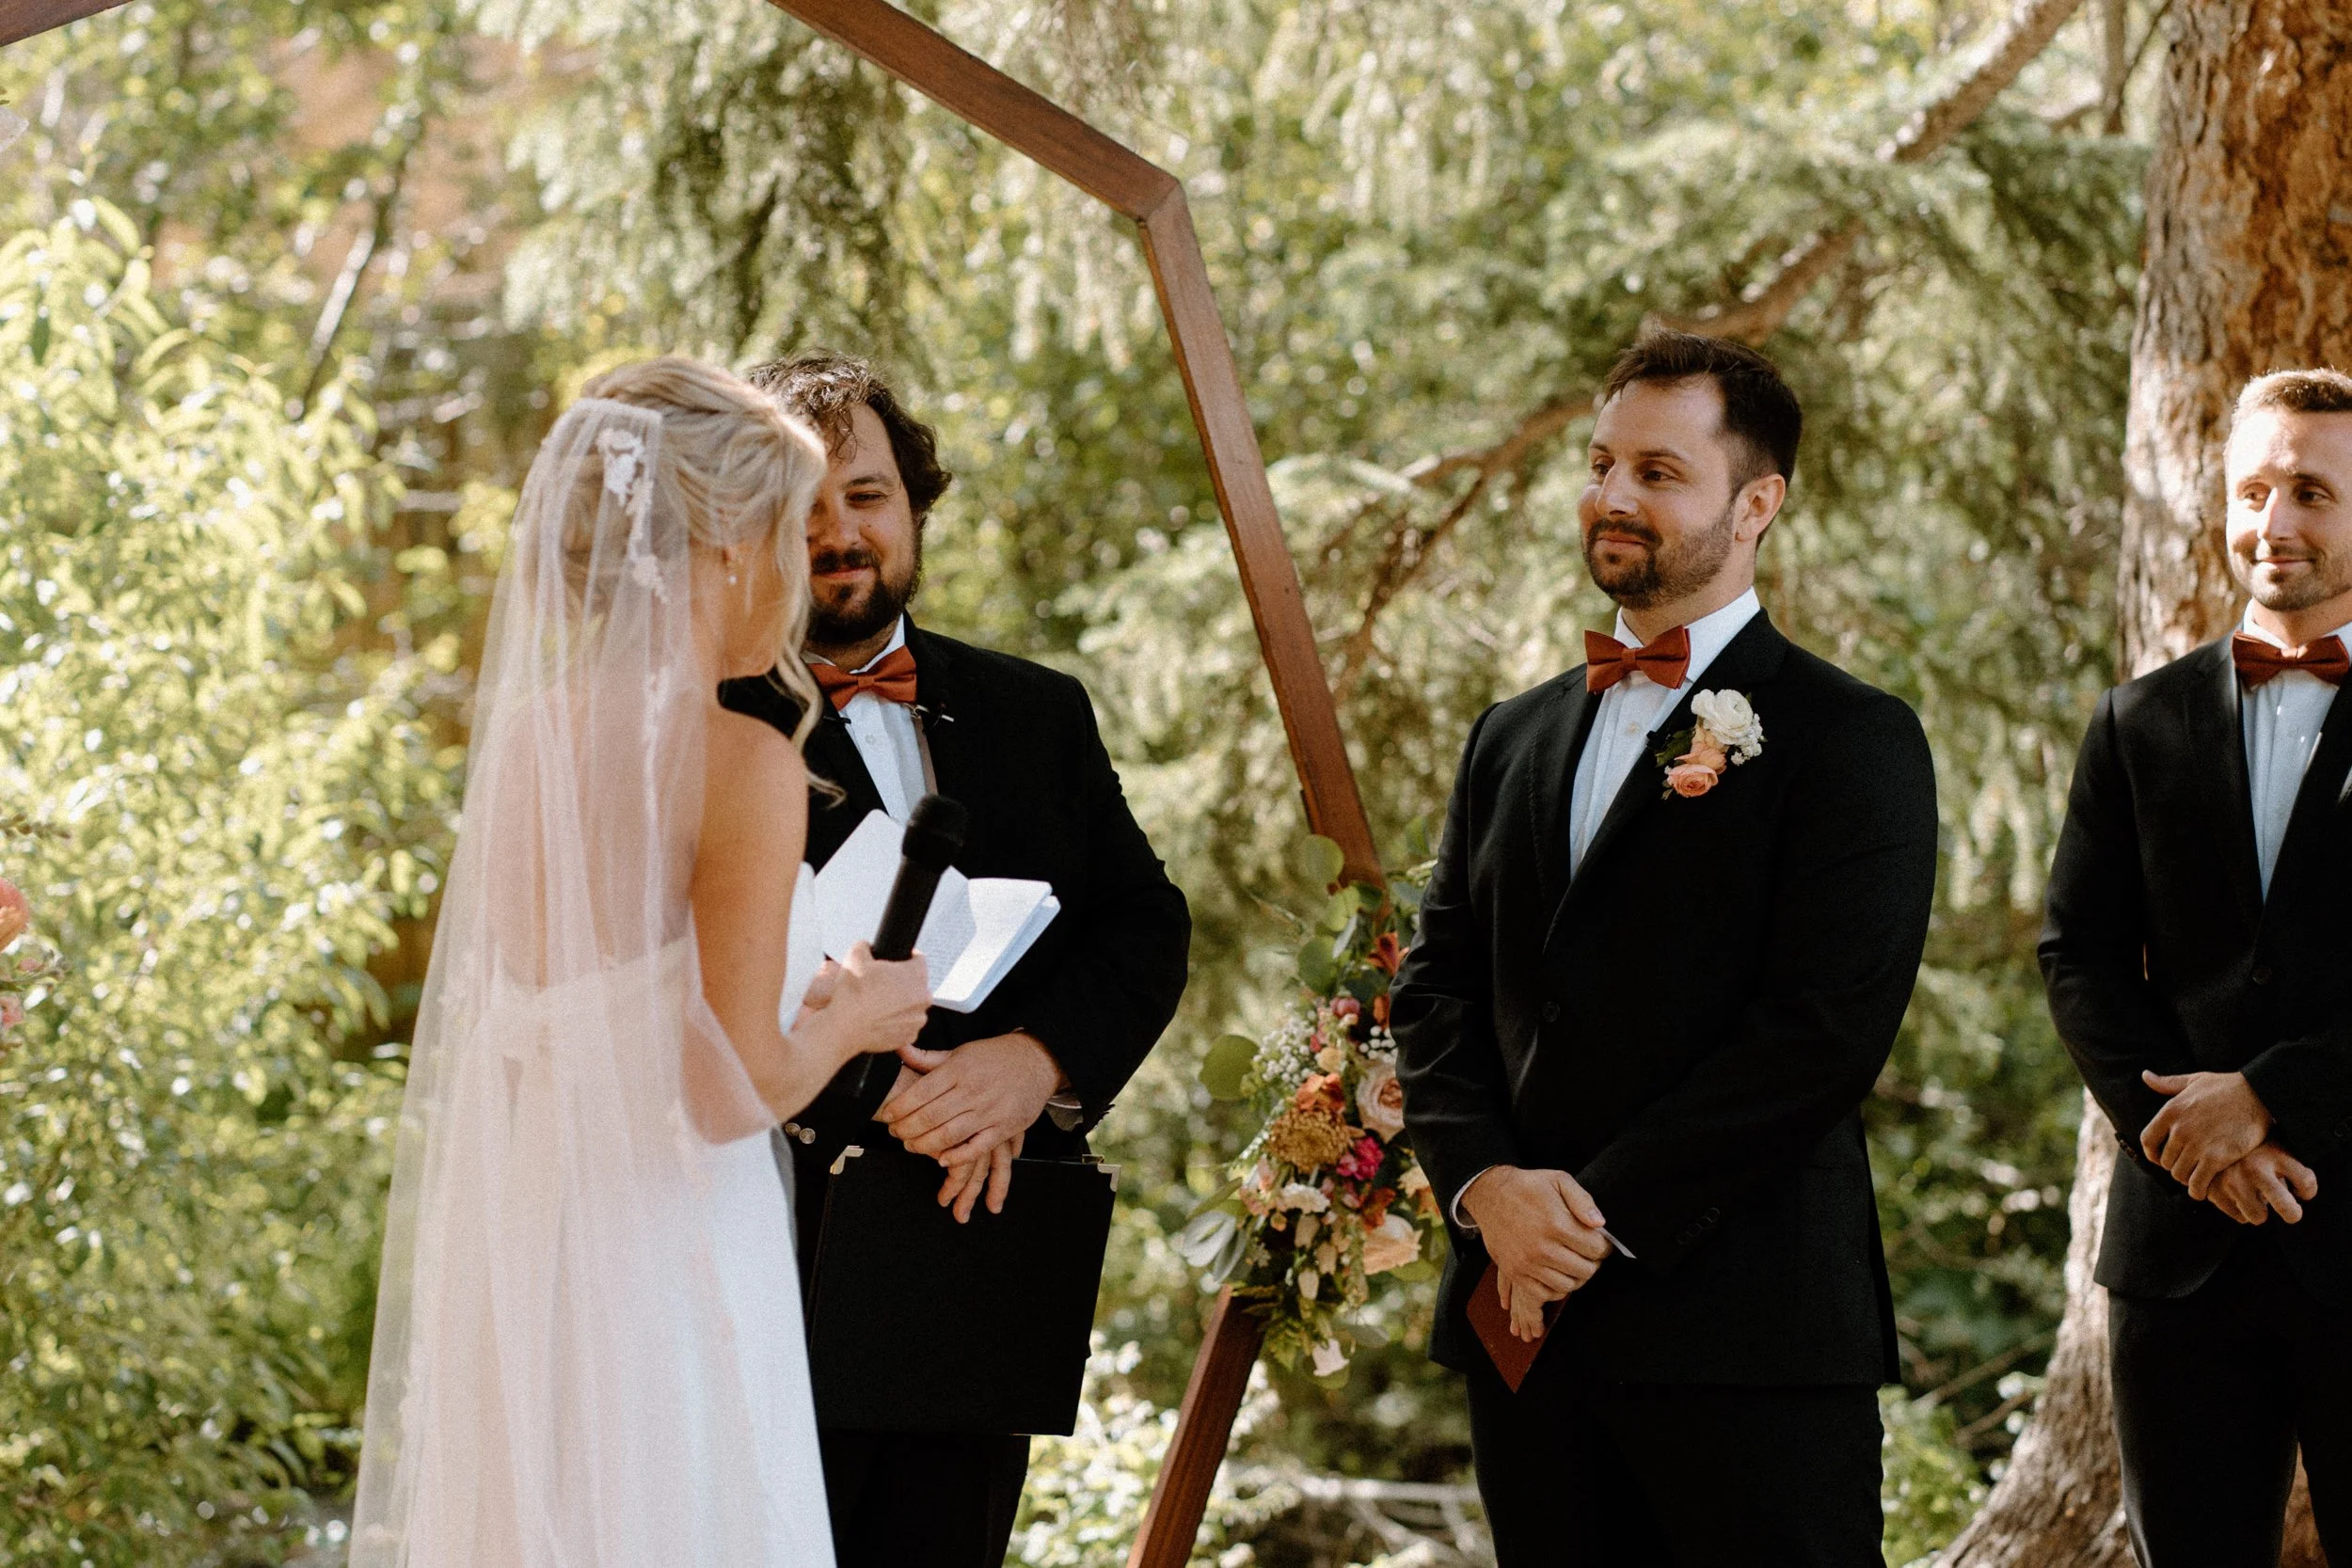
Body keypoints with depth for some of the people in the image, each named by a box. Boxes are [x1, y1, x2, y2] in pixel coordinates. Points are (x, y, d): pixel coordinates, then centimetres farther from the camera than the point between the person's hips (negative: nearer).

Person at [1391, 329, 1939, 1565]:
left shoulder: (1848, 741, -3)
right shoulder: (1515, 740, 18)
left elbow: (1826, 1031, -12)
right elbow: (1434, 989, 14)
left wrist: (1603, 1217, -14)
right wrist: (1487, 1183, -6)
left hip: (1743, 1327, -5)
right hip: (1525, 1319, 6)